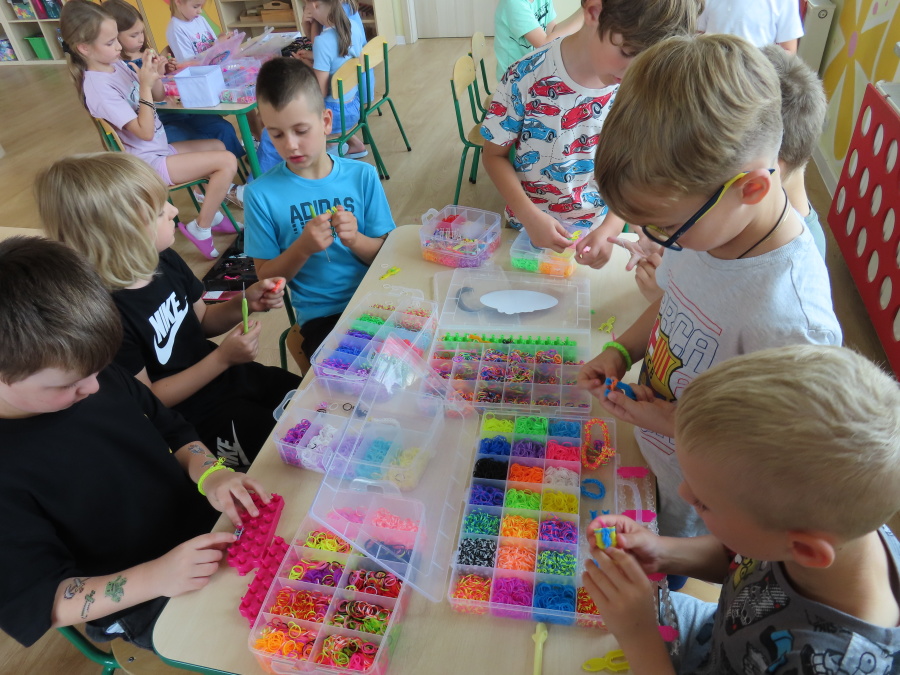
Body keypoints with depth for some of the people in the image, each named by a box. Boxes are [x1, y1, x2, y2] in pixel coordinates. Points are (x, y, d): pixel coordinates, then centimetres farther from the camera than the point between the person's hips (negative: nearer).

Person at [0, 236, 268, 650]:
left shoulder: (99, 378, -9)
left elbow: (171, 431, 7)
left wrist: (209, 473, -14)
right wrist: (155, 577, -29)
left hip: (209, 524, 6)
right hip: (145, 606, -5)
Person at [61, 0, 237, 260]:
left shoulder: (117, 65, 3)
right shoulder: (99, 87, -22)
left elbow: (158, 98, 13)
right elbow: (145, 131, -26)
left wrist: (156, 76, -7)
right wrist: (145, 85, -25)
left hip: (159, 149, 10)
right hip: (148, 162, -10)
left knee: (219, 146, 22)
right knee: (227, 161, -17)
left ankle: (211, 211, 23)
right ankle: (200, 228, -7)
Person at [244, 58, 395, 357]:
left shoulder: (362, 176, 0)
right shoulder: (261, 194, -4)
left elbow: (383, 253, 4)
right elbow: (266, 276, 1)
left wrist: (355, 240, -17)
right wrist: (303, 247, -16)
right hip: (320, 317, -2)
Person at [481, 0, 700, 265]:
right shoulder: (526, 78, -21)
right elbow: (495, 155, -12)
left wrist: (610, 229, -24)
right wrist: (530, 216, -25)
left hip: (596, 235, 2)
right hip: (527, 232, -1)